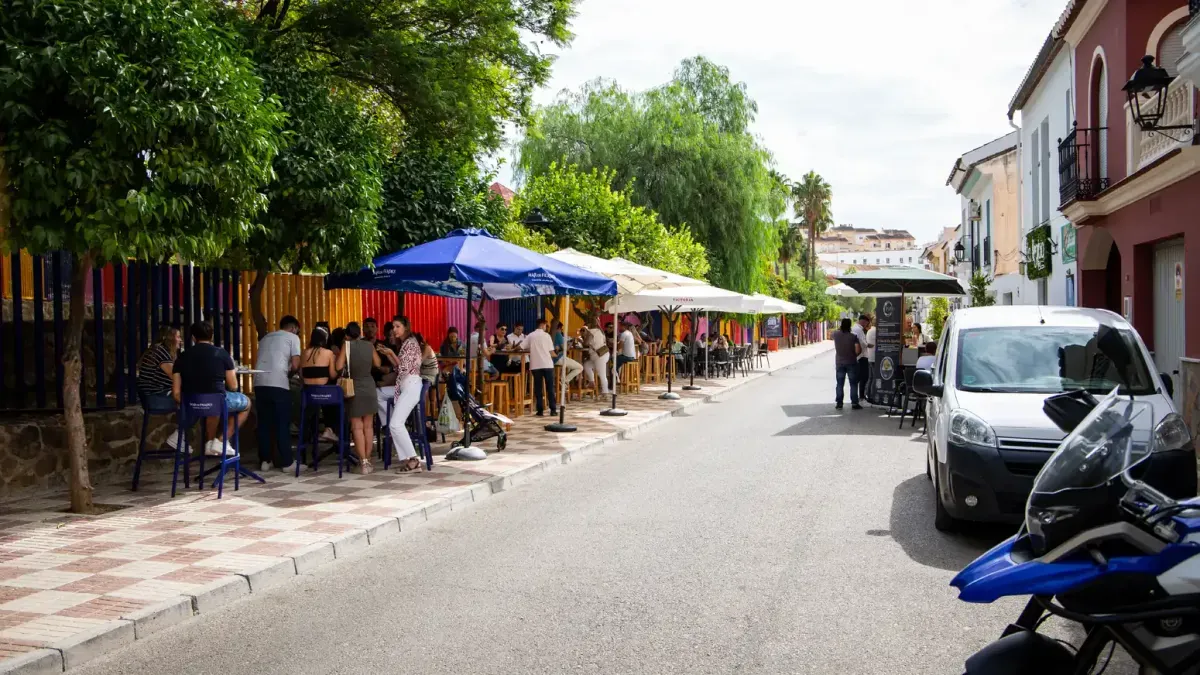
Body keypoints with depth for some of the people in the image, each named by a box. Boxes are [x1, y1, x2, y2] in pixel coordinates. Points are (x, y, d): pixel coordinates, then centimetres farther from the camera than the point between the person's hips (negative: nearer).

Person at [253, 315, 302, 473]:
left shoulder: (265, 338, 27)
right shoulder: (292, 337, 9)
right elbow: (295, 365, -1)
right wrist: (289, 373, 20)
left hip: (259, 383, 5)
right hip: (278, 384, -5)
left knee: (264, 423, 12)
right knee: (283, 424, 2)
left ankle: (265, 461, 13)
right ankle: (287, 463, 5)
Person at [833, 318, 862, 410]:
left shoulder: (836, 334, -6)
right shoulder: (853, 337, -14)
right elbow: (858, 350, -17)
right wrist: (854, 355, 1)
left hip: (839, 363, 3)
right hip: (851, 363, -3)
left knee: (840, 384, 9)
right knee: (853, 384, 6)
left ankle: (839, 403, 8)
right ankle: (854, 403, 4)